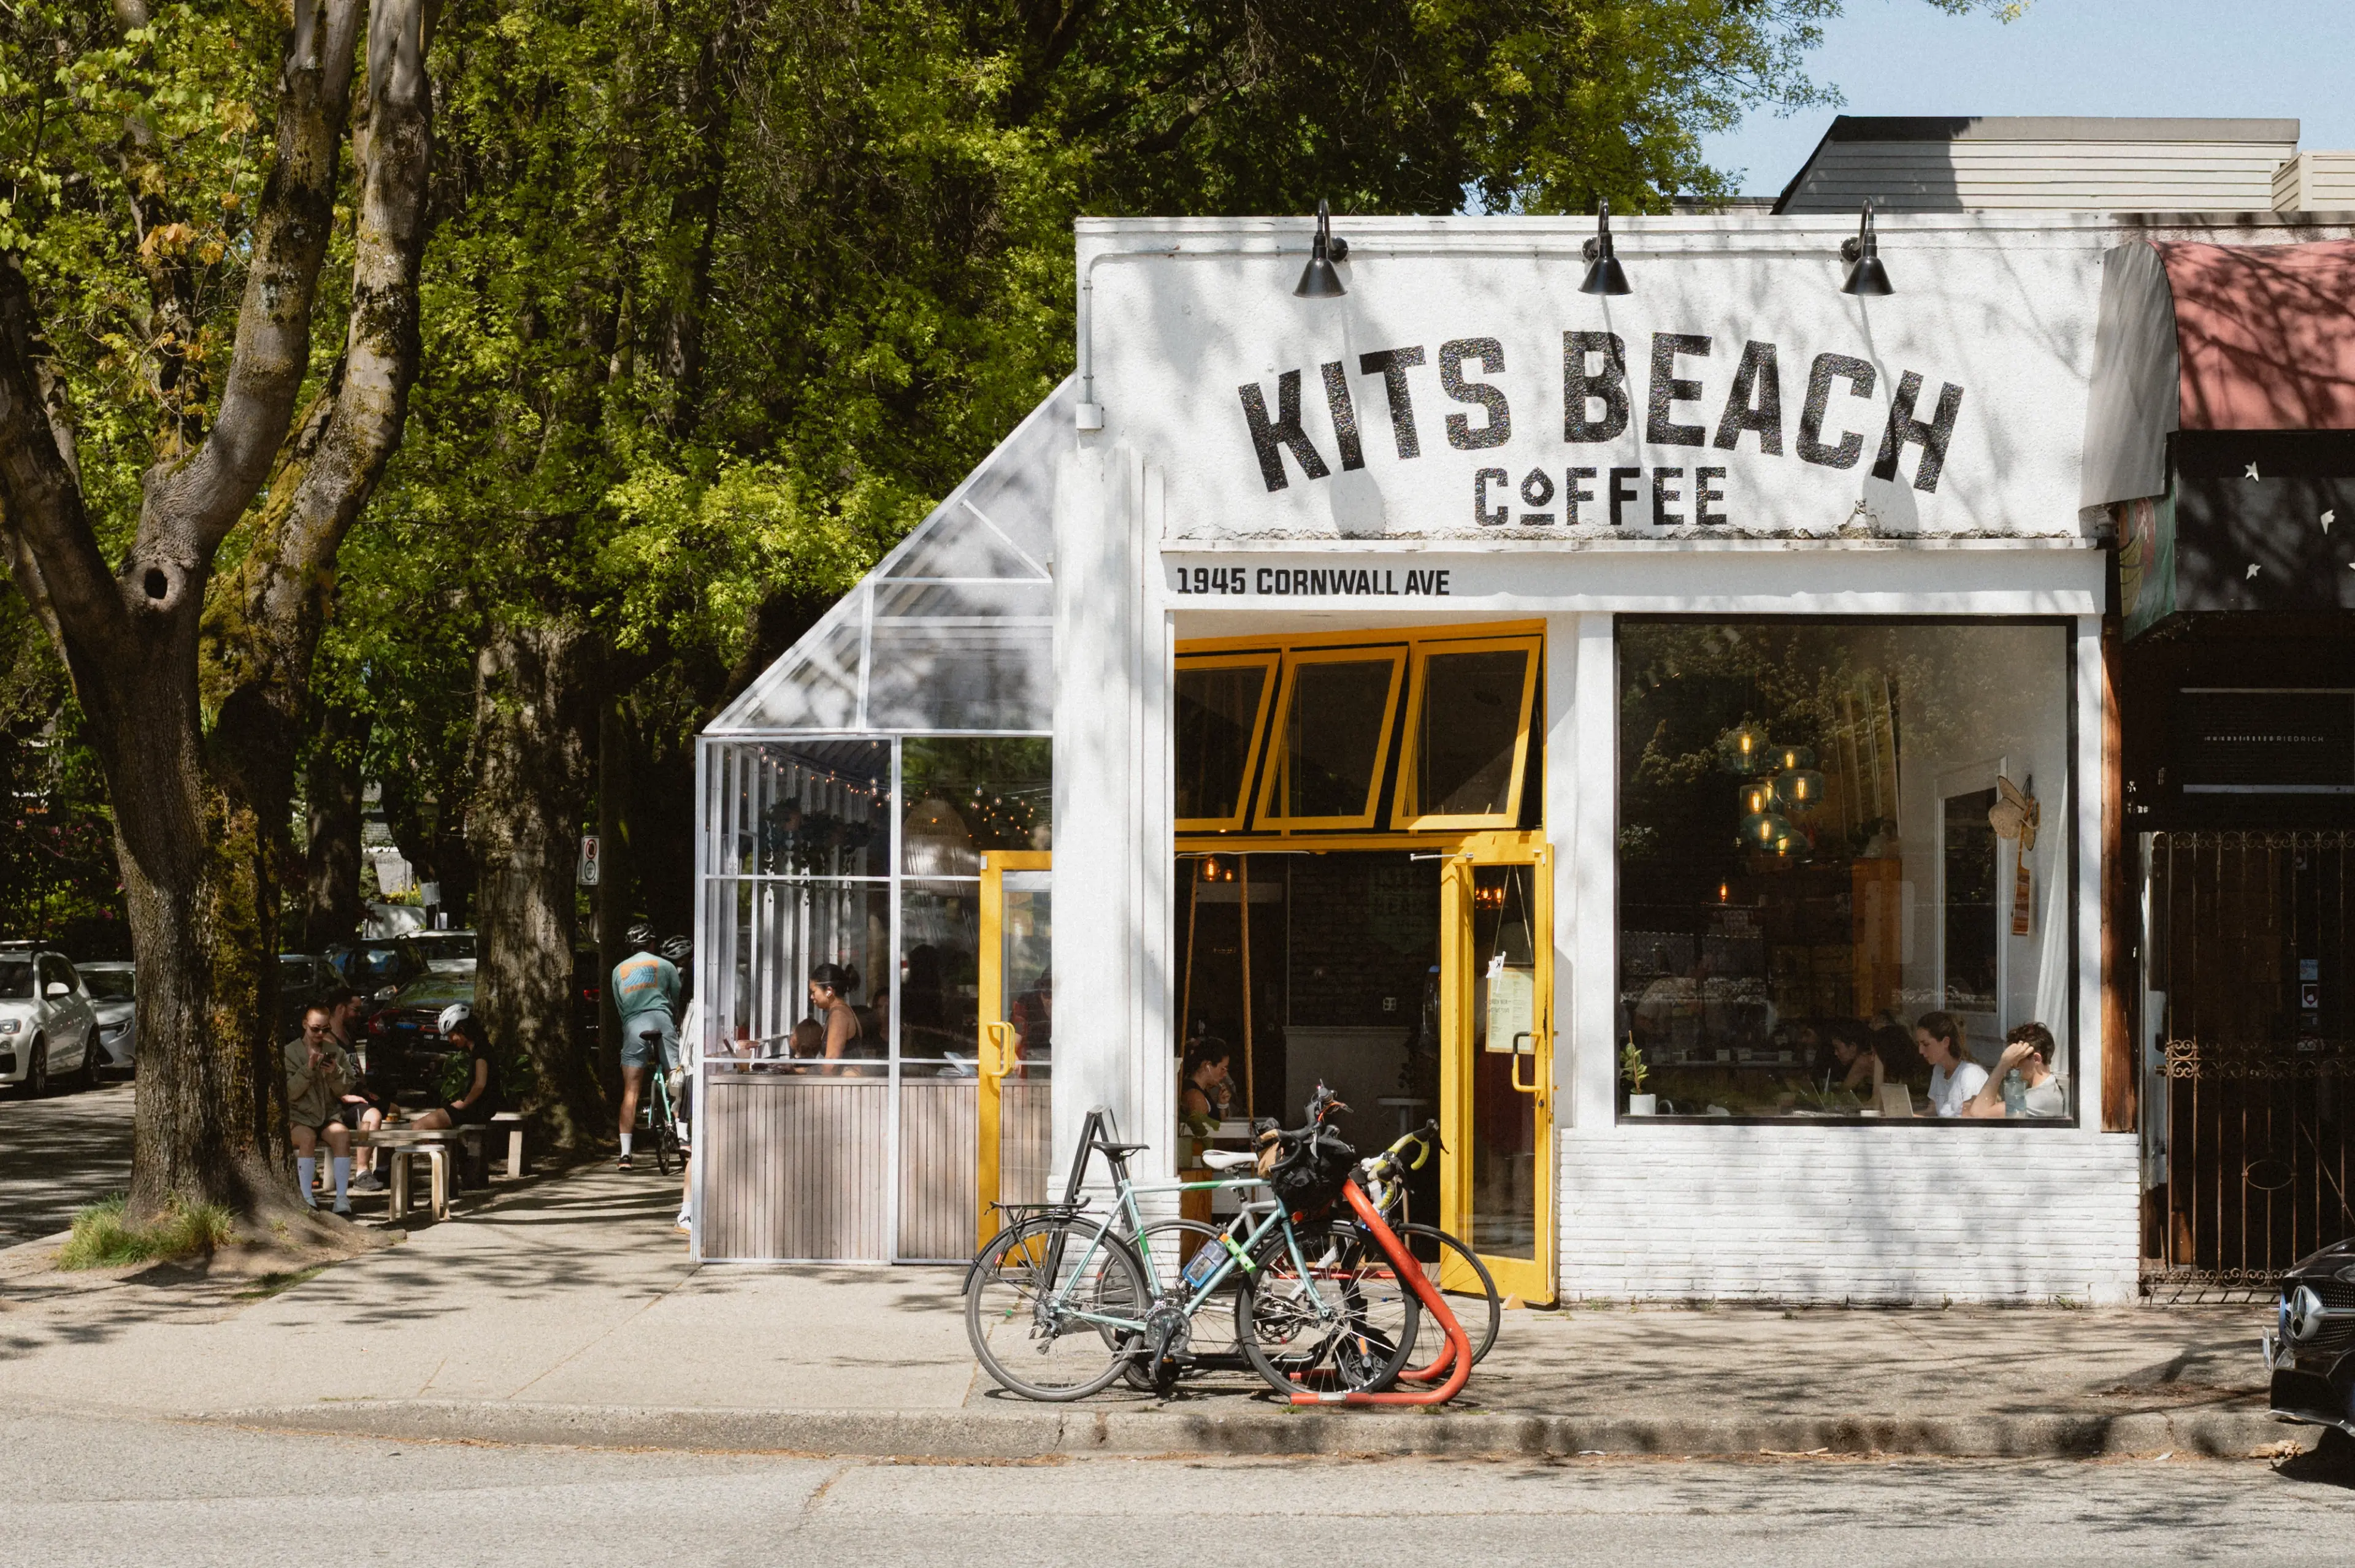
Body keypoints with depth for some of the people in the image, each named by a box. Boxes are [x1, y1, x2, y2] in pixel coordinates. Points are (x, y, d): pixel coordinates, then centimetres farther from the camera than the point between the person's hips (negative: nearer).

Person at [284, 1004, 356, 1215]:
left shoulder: (336, 1052, 12)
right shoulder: (290, 1052, 4)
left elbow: (345, 1090, 7)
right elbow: (289, 1092, -6)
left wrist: (335, 1073, -13)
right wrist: (308, 1069, -18)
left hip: (329, 1115, 2)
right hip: (300, 1116, -2)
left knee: (343, 1136, -31)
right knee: (307, 1138, -36)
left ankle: (342, 1197, -36)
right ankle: (307, 1197, -37)